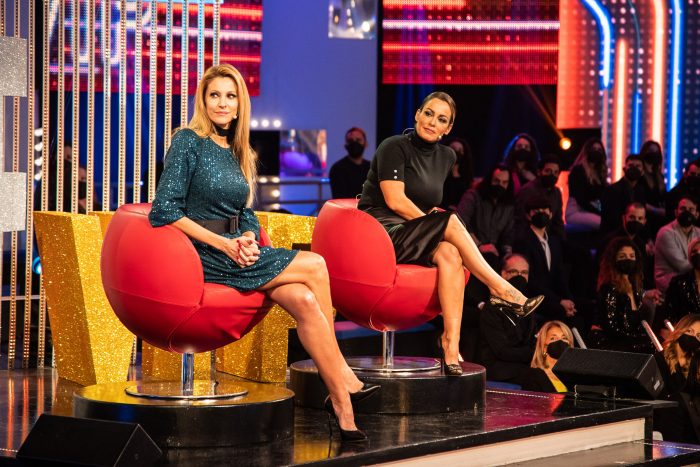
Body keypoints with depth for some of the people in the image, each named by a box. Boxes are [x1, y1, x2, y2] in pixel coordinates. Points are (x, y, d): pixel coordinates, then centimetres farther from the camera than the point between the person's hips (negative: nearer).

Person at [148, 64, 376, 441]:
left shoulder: (238, 154, 16)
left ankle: (341, 401, -18)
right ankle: (345, 381, -8)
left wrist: (249, 240, -6)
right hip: (203, 254, -7)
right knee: (314, 266, -16)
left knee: (305, 301, -19)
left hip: (236, 250, 7)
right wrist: (222, 244, -18)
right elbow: (163, 211, -13)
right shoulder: (189, 142, -6)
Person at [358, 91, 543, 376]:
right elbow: (395, 200, -15)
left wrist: (434, 215, 2)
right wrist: (439, 225, -14)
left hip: (414, 238, 6)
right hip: (381, 229, -6)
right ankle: (500, 290, -26)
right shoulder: (394, 147, -5)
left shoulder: (446, 157, 15)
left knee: (450, 254, -29)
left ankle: (451, 343, -39)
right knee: (451, 222, -28)